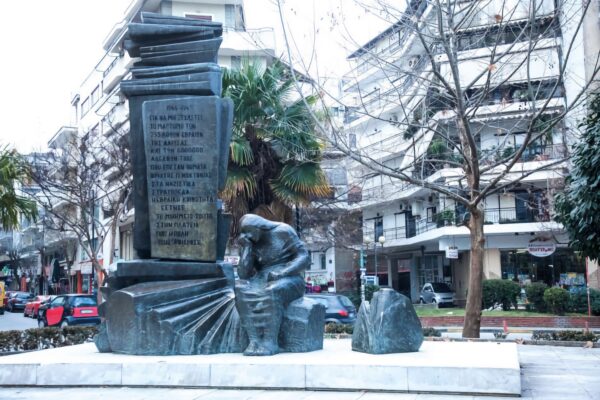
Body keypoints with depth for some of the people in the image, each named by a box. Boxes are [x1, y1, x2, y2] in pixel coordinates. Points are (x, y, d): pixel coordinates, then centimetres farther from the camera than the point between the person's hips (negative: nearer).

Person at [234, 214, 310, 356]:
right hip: (264, 281, 5)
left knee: (271, 292, -38)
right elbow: (243, 275, -3)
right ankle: (254, 340, -30)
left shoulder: (283, 232, -6)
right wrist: (246, 246, -10)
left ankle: (271, 342, -31)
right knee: (241, 289, -27)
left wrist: (282, 273, -24)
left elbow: (304, 257, -11)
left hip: (288, 281, -4)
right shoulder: (251, 244, 7)